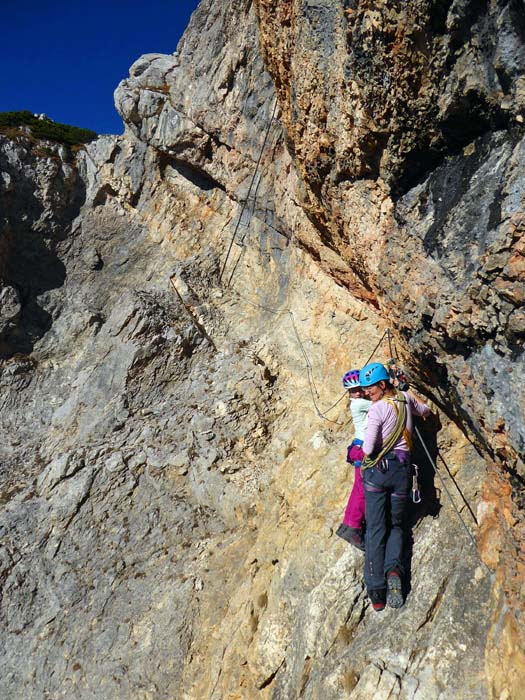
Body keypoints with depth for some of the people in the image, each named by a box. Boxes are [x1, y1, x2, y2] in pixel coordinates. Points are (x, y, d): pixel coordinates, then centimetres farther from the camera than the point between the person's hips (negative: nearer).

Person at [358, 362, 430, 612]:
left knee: (375, 529, 1)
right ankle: (394, 569, -10)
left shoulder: (377, 409, -12)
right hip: (403, 468, 5)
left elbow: (368, 449, -17)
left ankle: (376, 591, -4)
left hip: (377, 469, -5)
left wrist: (366, 449, 5)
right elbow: (425, 411, 28)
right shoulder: (406, 398, 5)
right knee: (396, 525, 16)